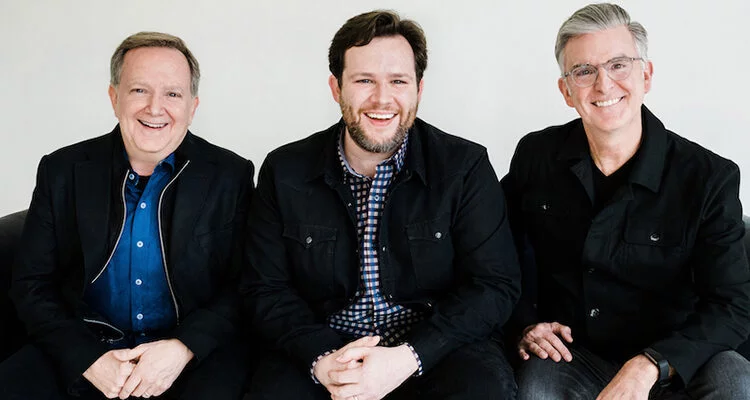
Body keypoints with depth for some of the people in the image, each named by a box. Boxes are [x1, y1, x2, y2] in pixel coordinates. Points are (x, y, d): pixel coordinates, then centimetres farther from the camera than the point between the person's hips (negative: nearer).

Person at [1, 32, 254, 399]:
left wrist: (184, 348, -17)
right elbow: (31, 283, 3)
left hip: (194, 352, -1)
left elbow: (244, 286, -1)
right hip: (83, 349, 2)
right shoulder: (62, 171, 3)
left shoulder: (230, 176, -1)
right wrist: (88, 357, -12)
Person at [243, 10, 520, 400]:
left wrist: (408, 357, -20)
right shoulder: (284, 172, 3)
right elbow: (266, 289, 3)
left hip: (432, 349, 0)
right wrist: (321, 361, -16)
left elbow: (495, 284, -7)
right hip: (321, 350, 1)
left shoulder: (466, 167, -3)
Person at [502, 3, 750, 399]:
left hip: (667, 361, 1)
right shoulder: (535, 156, -2)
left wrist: (647, 367, -27)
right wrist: (524, 324, -1)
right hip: (568, 353, 0)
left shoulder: (709, 178, -10)